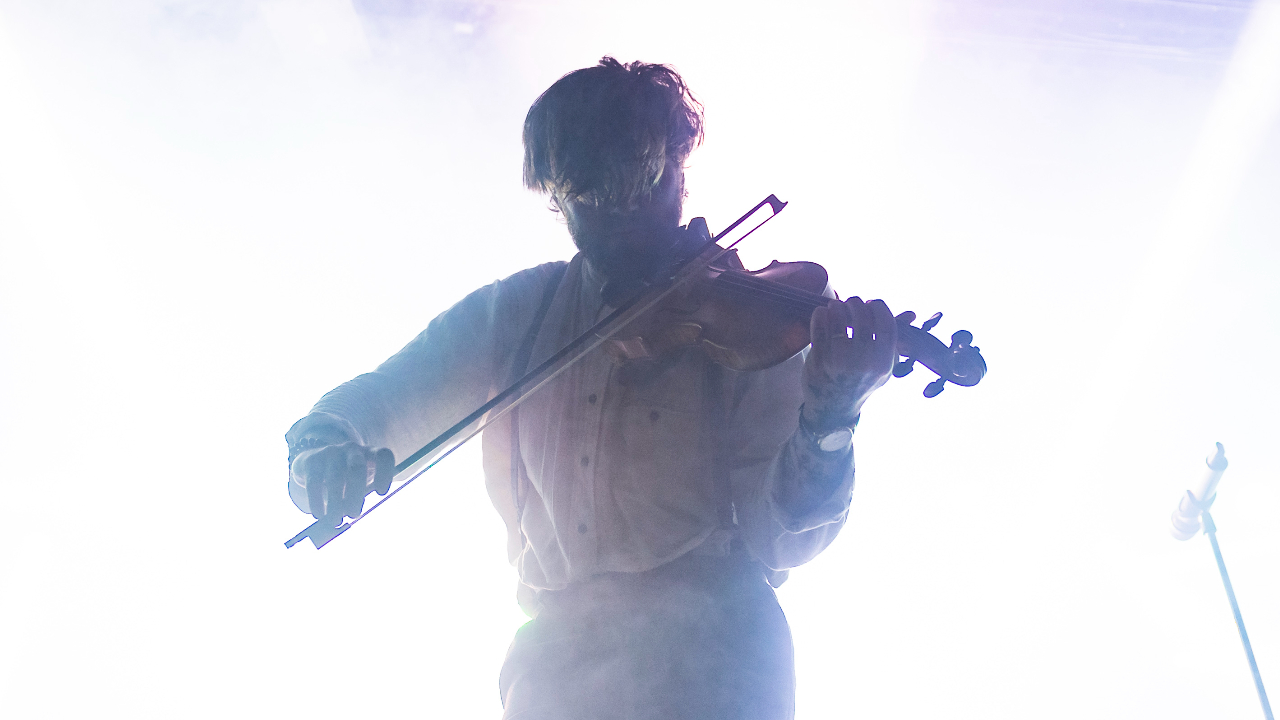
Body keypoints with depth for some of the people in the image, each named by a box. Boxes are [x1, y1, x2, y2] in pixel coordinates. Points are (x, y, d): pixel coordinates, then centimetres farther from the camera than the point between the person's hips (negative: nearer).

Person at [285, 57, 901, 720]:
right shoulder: (516, 311, 10)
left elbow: (777, 540, -6)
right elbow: (384, 398, 14)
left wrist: (828, 423, -26)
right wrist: (326, 437, -10)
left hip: (702, 644, -2)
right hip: (550, 650, 3)